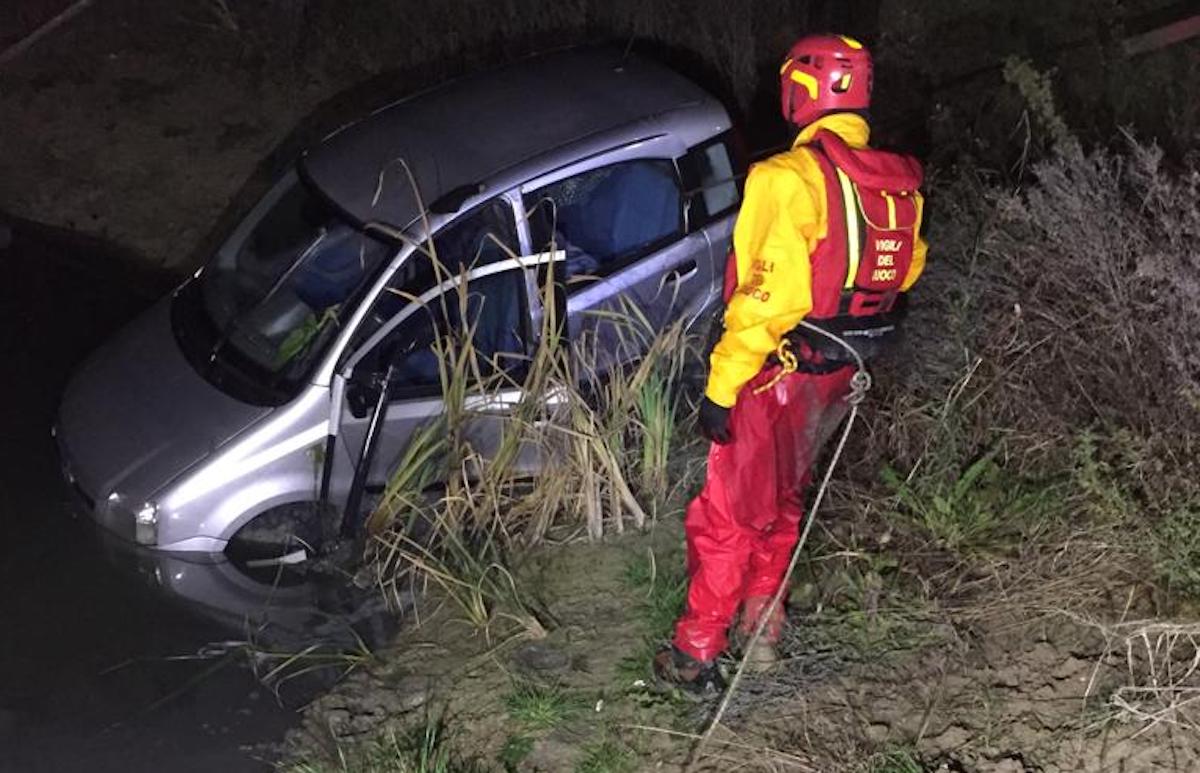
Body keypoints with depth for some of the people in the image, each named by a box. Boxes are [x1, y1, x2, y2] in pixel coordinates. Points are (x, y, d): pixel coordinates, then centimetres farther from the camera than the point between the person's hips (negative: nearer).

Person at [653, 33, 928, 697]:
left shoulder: (790, 179, -23)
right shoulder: (900, 186, 1)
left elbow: (766, 298, -26)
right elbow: (903, 273, 11)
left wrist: (721, 387, -19)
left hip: (778, 376, -7)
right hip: (840, 377, 7)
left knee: (725, 516, 7)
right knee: (781, 503, 25)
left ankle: (696, 656, 16)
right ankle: (762, 630, 37)